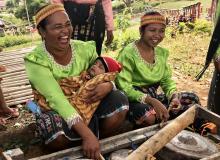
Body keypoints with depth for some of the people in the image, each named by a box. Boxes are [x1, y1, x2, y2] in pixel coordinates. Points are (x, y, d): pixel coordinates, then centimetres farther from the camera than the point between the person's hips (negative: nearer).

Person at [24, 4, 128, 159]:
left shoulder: (85, 49, -8)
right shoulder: (36, 61, -21)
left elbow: (105, 76, -2)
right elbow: (57, 99, -33)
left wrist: (107, 86, -30)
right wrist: (87, 135, -44)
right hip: (56, 112, -3)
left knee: (119, 100, -21)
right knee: (58, 135, -37)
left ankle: (99, 142, 0)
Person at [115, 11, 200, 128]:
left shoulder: (162, 53, 6)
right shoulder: (128, 53, -16)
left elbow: (167, 80, 10)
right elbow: (124, 87, -22)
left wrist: (174, 96, -13)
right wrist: (152, 101, -32)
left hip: (153, 98, 7)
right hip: (133, 100, -7)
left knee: (192, 99, -4)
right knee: (149, 116, -37)